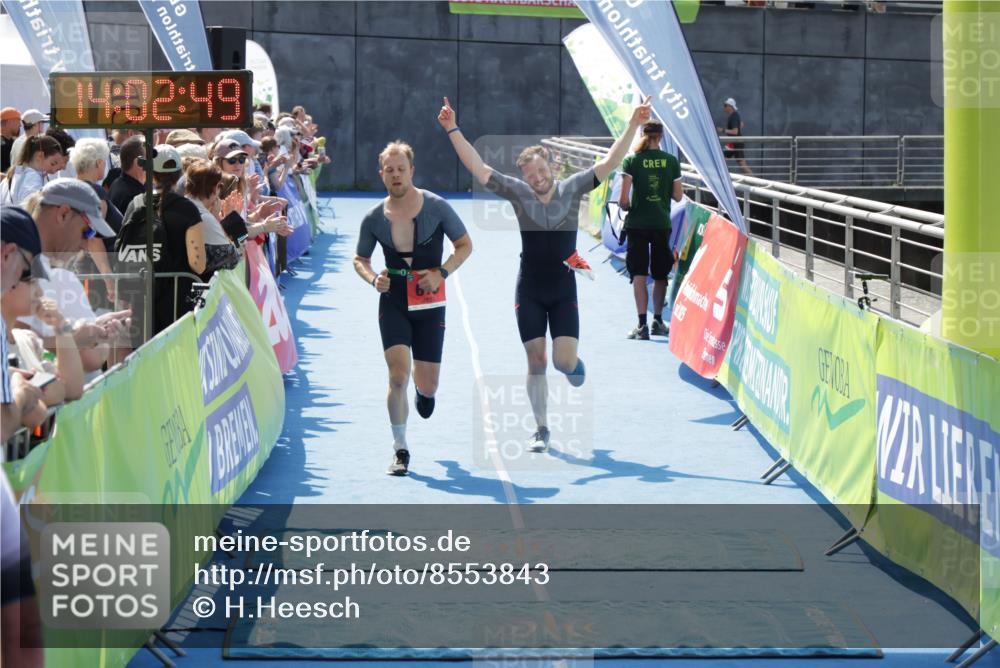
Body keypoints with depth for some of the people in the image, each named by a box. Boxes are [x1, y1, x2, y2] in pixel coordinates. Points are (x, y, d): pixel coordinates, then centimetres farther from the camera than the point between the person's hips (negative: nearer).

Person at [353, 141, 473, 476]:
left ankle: (424, 388, 45)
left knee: (427, 386, 4)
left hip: (429, 302, 0)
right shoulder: (374, 218, -1)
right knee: (398, 375, -15)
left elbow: (465, 245, 3)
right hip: (393, 301, 0)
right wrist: (373, 278, -11)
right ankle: (400, 450, -1)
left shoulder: (436, 207, -6)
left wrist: (441, 273, -12)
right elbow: (360, 259, 12)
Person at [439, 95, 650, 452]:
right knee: (536, 362, 2)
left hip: (564, 292, 0)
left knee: (564, 361, -9)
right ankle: (541, 429, 14)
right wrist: (453, 130, -18)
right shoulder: (519, 193, -5)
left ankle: (573, 363, 30)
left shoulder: (572, 189, -4)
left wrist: (632, 125, -20)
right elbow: (478, 168, -9)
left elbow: (608, 163, -10)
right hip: (529, 292, 0)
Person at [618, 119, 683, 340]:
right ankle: (658, 321, 24)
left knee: (639, 275, -1)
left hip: (637, 223, -2)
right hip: (662, 223, 2)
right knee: (660, 274, 16)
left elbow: (623, 198, -11)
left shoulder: (632, 160, -6)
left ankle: (642, 325, -9)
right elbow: (678, 196, 2)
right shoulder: (671, 161, 0)